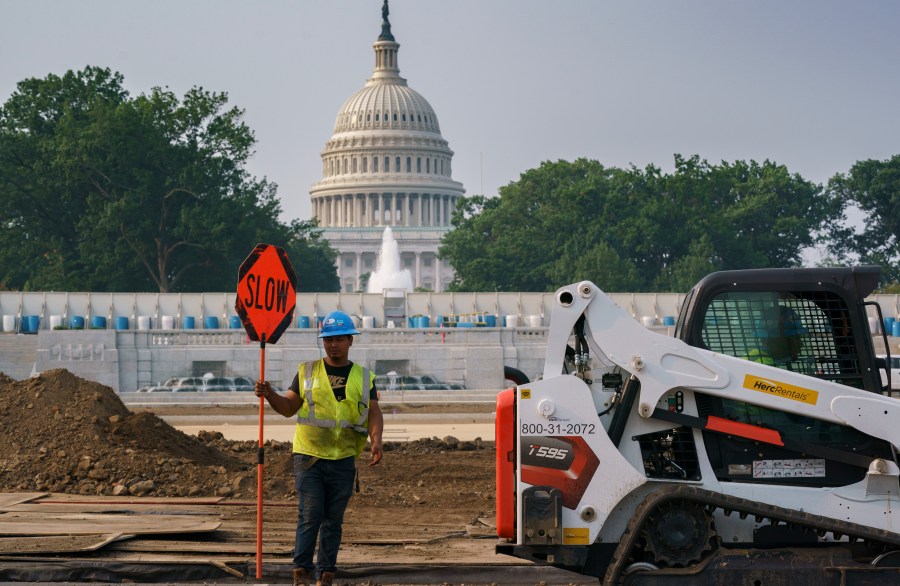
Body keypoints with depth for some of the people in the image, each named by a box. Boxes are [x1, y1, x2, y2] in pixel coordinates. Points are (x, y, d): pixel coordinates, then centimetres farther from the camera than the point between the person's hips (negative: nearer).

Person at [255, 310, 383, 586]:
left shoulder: (364, 378, 8)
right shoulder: (307, 372, 7)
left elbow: (374, 413, 2)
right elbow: (288, 407, 9)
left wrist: (376, 440, -16)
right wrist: (269, 395, -10)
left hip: (343, 460, 1)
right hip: (309, 457, -1)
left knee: (333, 520, 5)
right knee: (310, 516, -9)